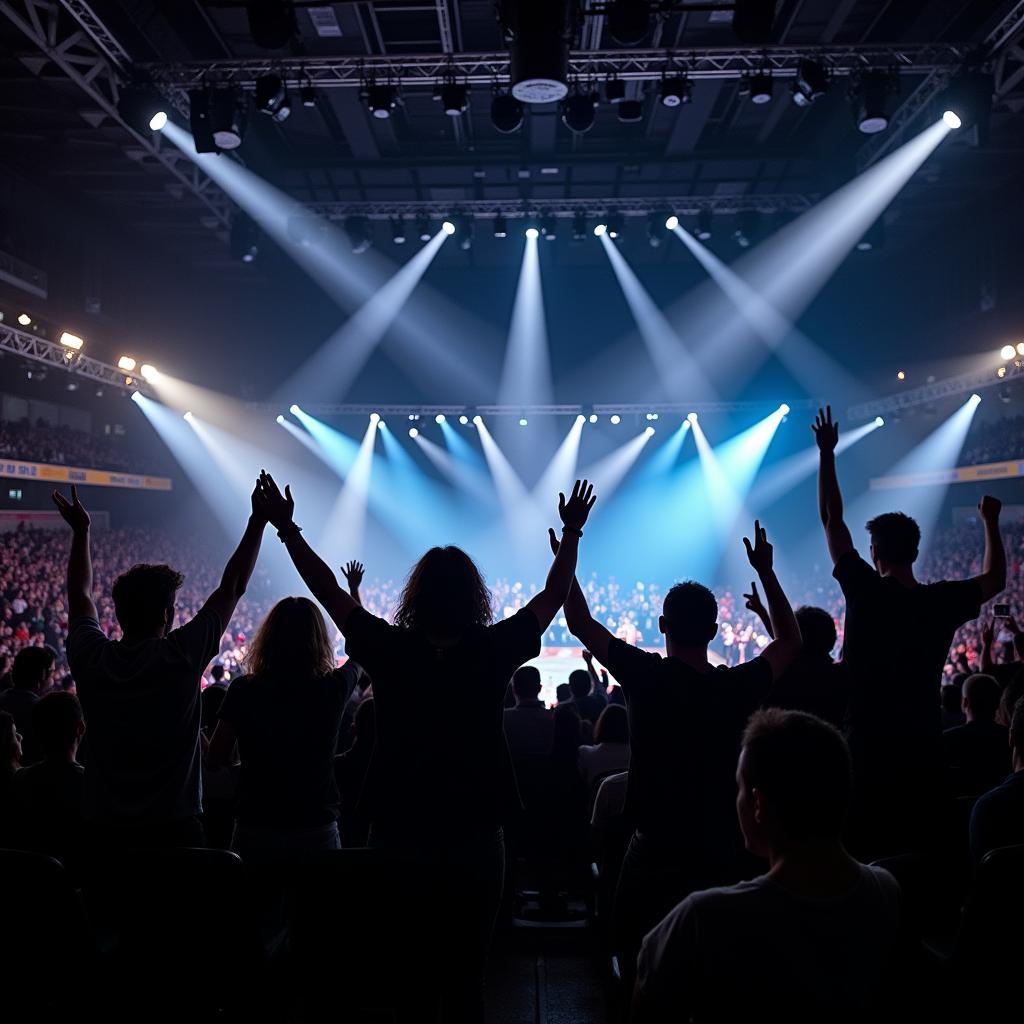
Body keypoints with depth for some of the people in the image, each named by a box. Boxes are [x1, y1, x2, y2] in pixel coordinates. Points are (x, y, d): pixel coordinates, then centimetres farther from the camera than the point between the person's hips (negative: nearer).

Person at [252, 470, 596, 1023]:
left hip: (398, 830, 1)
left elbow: (327, 589, 2)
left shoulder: (389, 649, -8)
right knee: (465, 972, 12)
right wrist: (572, 532, 15)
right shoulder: (496, 649, -9)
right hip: (474, 833, -1)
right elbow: (553, 595, 4)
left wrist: (285, 526, 11)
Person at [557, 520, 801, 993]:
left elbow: (581, 624, -7)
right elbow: (789, 640, 9)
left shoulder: (646, 676, -16)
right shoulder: (739, 687, -9)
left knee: (639, 969, 14)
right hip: (721, 853, 3)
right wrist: (766, 570, 14)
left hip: (654, 852, -2)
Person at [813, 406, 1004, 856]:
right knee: (919, 842, 13)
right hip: (920, 746, 3)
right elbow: (995, 579, 15)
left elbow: (832, 520, -6)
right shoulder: (943, 602, -5)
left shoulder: (865, 592, -13)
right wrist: (990, 522, 25)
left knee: (867, 841, 7)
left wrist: (826, 452, 1)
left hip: (867, 744, -3)